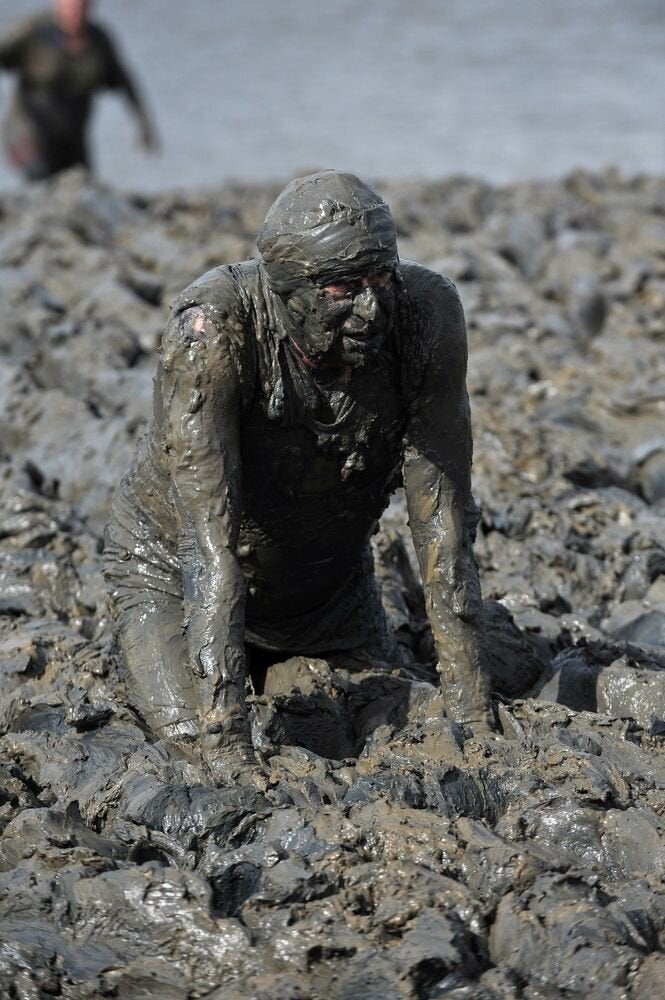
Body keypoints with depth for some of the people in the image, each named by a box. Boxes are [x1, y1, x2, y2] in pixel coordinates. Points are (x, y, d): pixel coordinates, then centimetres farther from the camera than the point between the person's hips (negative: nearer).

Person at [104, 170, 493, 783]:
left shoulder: (429, 312, -29)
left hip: (329, 581, 4)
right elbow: (211, 536, -41)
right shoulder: (212, 330, -38)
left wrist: (475, 719, -24)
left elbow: (442, 513, -23)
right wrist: (228, 743, -45)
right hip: (178, 572, -3)